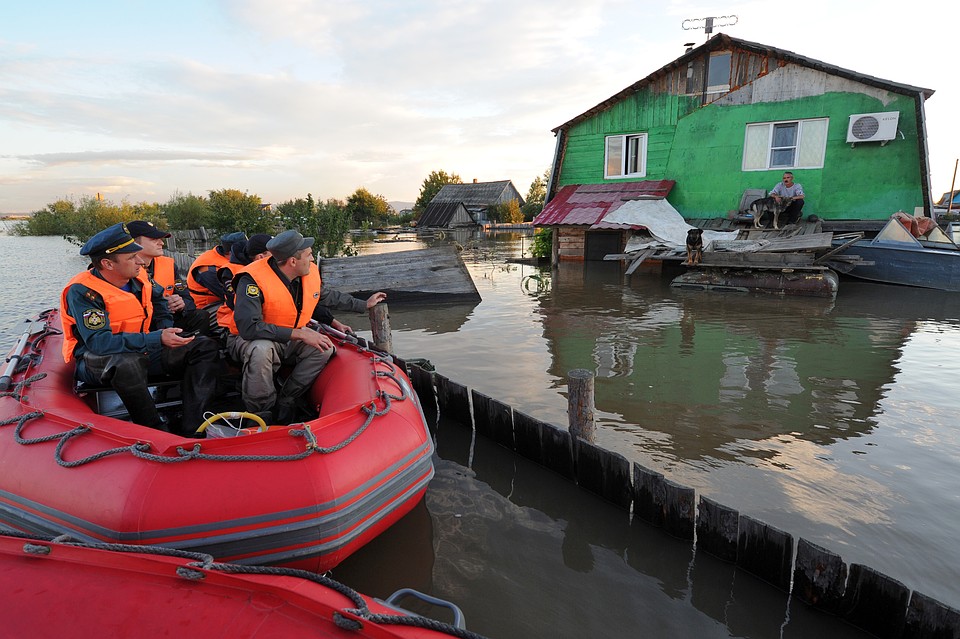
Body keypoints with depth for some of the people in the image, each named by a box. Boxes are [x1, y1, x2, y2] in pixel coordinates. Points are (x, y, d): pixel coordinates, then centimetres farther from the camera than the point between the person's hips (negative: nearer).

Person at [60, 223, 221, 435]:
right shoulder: (82, 291, -18)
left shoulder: (137, 280, 2)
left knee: (205, 347, -6)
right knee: (127, 364, -43)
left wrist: (165, 329, 7)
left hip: (143, 352, 7)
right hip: (96, 360, -7)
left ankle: (193, 428, -22)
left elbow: (158, 297, 26)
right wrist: (157, 339, -34)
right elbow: (98, 342, -29)